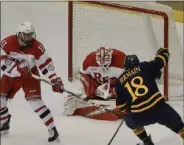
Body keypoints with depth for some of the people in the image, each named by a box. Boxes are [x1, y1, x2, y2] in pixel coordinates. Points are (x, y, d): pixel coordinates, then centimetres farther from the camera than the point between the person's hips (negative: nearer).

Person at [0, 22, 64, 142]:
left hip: (30, 76, -2)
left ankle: (52, 129, -13)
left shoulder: (37, 47, -21)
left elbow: (46, 64, -15)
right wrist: (18, 68, -33)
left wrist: (55, 80, -22)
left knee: (35, 100, -19)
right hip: (10, 75, 3)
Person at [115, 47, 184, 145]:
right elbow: (163, 57, 16)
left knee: (130, 120, 35)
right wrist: (162, 51, 40)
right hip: (159, 107, -1)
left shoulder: (120, 81, 15)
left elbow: (121, 104, 18)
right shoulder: (144, 67, 10)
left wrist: (128, 110, 38)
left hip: (139, 116, 1)